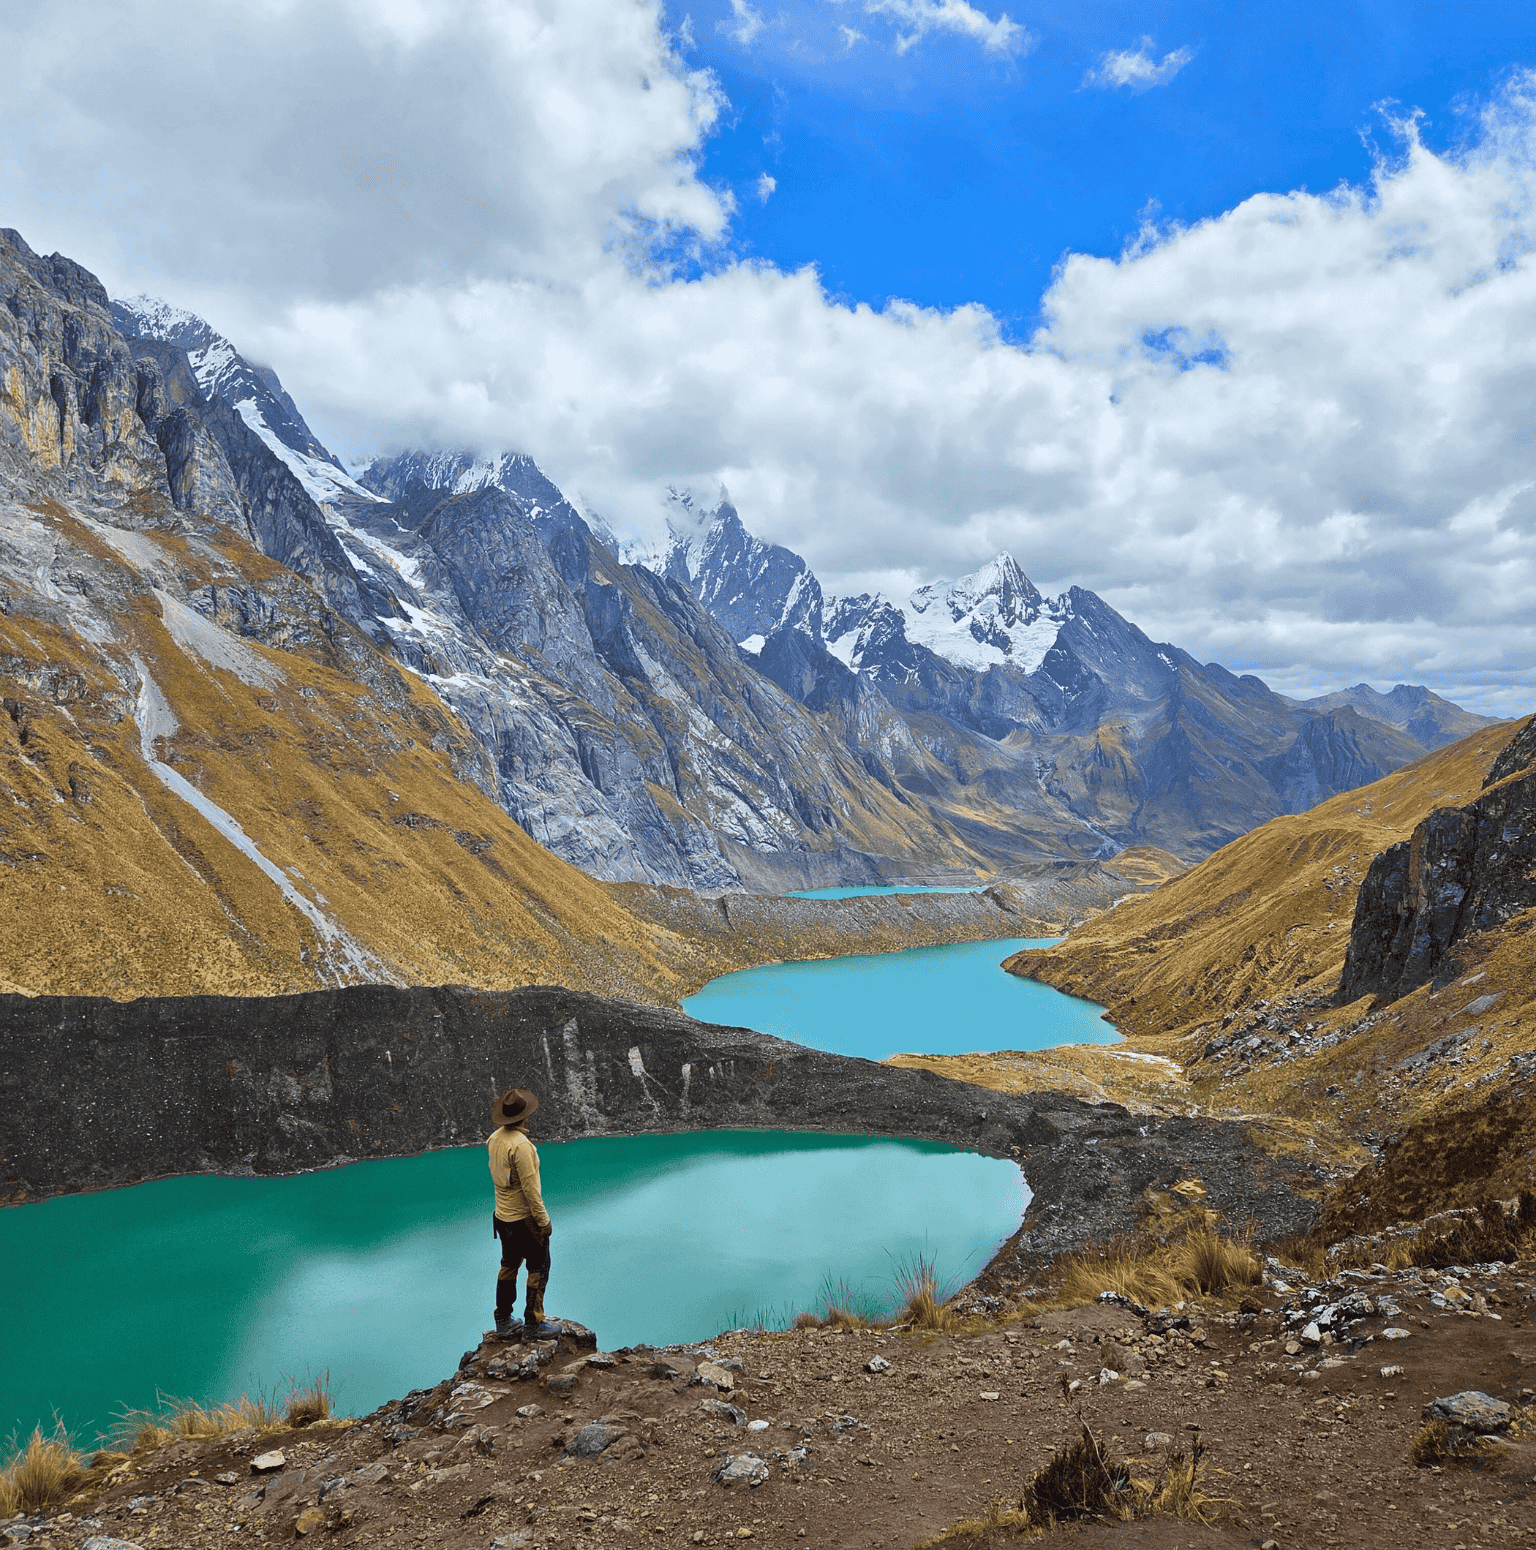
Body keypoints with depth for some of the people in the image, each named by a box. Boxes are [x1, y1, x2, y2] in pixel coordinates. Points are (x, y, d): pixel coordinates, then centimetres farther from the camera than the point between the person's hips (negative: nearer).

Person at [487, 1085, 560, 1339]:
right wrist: (544, 1219, -17)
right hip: (524, 1219, -8)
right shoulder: (521, 1145, -25)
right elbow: (530, 1187, -23)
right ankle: (533, 1324, 8)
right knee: (538, 1268, 4)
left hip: (502, 1216, 8)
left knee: (509, 1265, 19)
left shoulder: (494, 1138, 1)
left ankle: (503, 1320, 27)